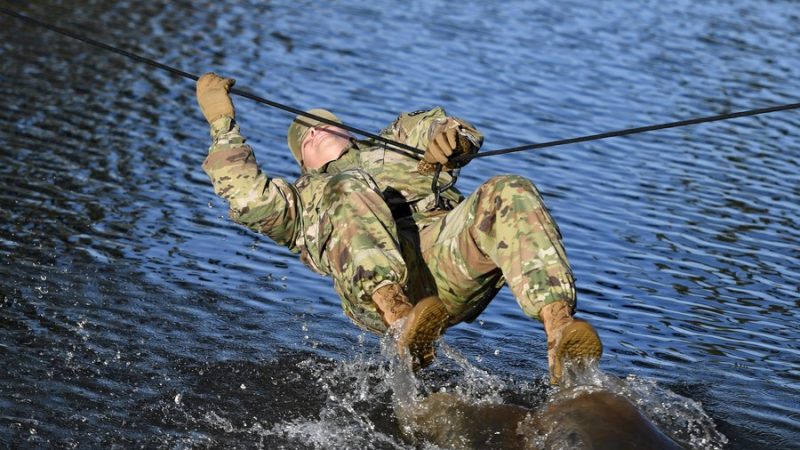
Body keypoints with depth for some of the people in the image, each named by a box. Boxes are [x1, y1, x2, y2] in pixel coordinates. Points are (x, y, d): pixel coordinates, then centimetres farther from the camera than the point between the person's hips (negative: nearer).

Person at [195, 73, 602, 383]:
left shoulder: (397, 144, 44)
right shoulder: (303, 198, 42)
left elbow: (466, 137, 28)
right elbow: (248, 197, 22)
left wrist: (448, 136, 3)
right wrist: (222, 122, 22)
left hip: (450, 254, 2)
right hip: (375, 282, -2)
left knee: (510, 195, -27)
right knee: (349, 189, -30)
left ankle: (559, 330, -49)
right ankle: (402, 321, -55)